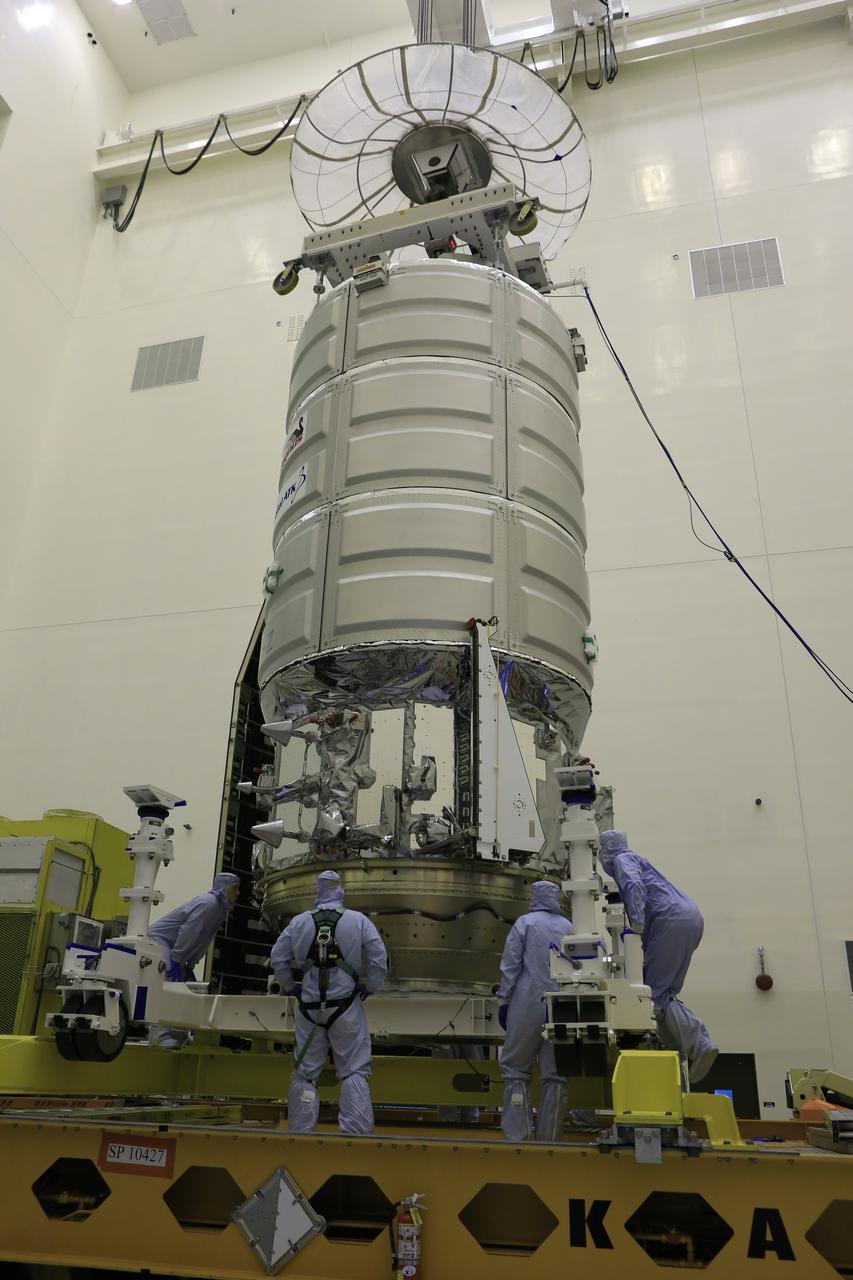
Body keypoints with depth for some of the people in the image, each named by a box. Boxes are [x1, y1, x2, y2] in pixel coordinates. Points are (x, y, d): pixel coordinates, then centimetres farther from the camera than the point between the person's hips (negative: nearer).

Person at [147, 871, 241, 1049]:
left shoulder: (220, 908, 10)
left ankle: (178, 1032, 5)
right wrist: (176, 961, -24)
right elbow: (188, 932, -25)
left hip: (174, 948, 10)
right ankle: (159, 1034, -23)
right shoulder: (208, 903, -20)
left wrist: (189, 966, 9)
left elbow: (201, 942, 13)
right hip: (159, 939, -10)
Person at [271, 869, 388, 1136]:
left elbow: (277, 959, 4)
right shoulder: (358, 921, -4)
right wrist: (368, 988, 5)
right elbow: (380, 960, -6)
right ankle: (357, 1133, 1)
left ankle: (300, 1131, 19)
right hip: (346, 1006, -2)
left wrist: (291, 987, 15)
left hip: (309, 1006, 2)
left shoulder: (299, 922, 1)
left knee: (305, 1072, 14)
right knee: (354, 1072, 5)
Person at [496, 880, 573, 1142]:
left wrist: (504, 1000, 0)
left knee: (516, 1069, 6)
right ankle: (548, 1135, 10)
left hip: (528, 1004, -3)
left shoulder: (525, 923, -1)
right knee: (554, 1073, 9)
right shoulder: (569, 927, 8)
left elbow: (511, 964, -5)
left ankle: (517, 1134, 1)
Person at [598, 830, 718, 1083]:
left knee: (657, 991, -9)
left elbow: (633, 885, -16)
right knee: (664, 991, 10)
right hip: (690, 918, 9)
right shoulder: (635, 859, 32)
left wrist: (637, 922, -24)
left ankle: (699, 1046, -17)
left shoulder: (622, 859, 4)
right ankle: (683, 1049, 2)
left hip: (673, 919, -9)